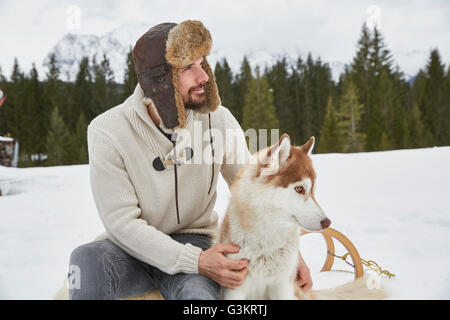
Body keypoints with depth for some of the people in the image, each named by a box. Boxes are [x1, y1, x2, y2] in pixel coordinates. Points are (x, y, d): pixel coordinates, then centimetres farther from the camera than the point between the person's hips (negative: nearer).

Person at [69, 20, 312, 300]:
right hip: (134, 246, 1)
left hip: (192, 242, 0)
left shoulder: (218, 120, -8)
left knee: (197, 292, -33)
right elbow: (122, 221, -17)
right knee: (87, 259, -31)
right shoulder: (106, 132, -16)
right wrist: (196, 261, -26)